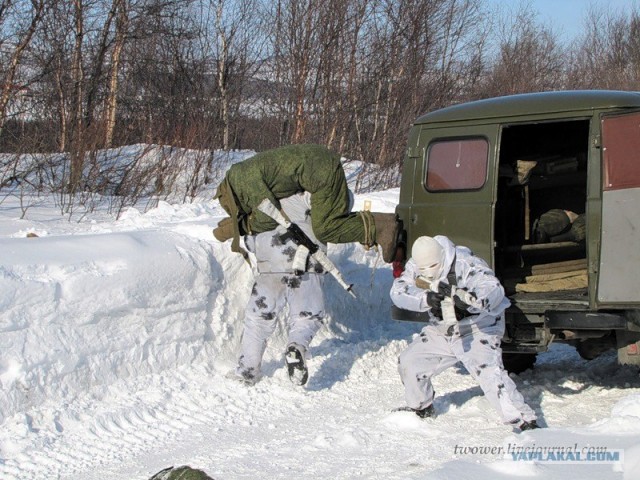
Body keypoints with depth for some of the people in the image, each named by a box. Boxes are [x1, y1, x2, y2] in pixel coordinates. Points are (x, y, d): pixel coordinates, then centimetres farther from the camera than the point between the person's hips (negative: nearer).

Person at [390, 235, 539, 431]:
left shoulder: (466, 264, -28)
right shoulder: (415, 266, -9)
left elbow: (494, 289, -40)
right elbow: (398, 291, -21)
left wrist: (470, 299, -60)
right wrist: (426, 298, -38)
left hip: (478, 329, -7)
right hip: (441, 332, 7)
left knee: (490, 373, -26)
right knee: (409, 362, 8)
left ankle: (525, 421, -26)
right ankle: (421, 408, 33)